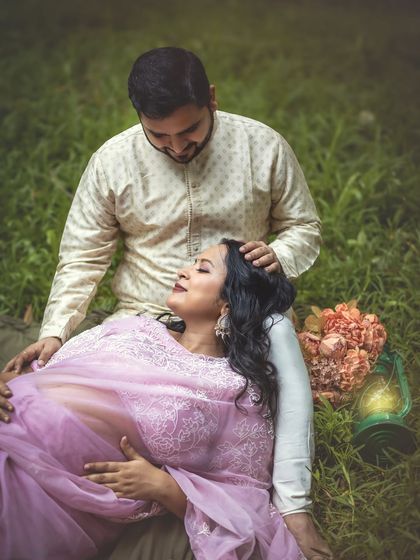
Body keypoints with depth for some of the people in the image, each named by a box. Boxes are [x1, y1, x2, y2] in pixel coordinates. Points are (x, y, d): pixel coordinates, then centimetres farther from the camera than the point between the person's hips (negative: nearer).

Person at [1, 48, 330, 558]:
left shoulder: (262, 146, -6)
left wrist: (280, 255, -19)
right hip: (145, 318, 1)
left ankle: (293, 509, -22)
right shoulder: (112, 161, -5)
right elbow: (82, 257, 0)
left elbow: (304, 228, 6)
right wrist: (53, 332, -15)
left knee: (288, 371, -29)